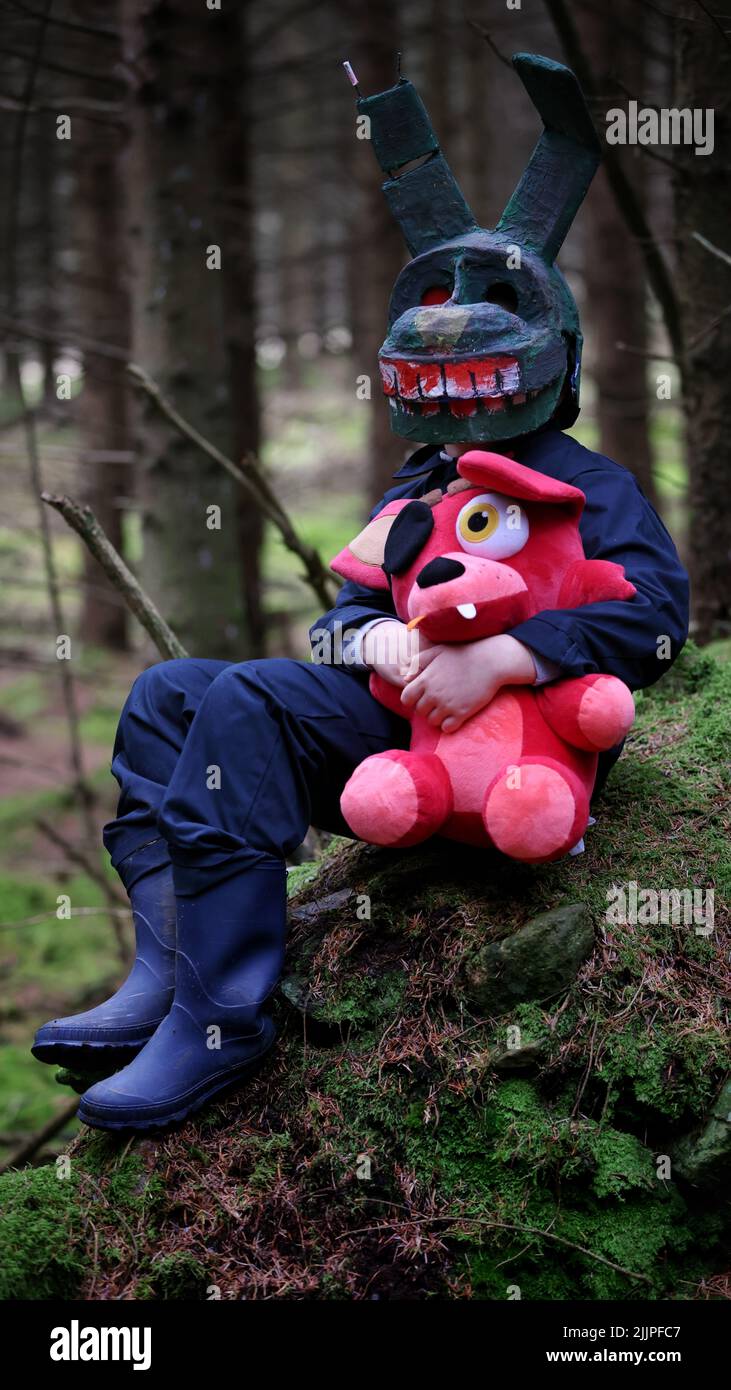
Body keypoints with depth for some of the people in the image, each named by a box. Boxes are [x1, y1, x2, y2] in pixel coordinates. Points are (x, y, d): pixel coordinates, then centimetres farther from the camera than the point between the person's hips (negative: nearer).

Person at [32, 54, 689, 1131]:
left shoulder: (583, 484, 2)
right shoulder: (416, 488, 26)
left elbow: (655, 614, -15)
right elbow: (340, 611, 18)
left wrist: (493, 659, -27)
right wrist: (374, 633, -9)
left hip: (490, 739, -9)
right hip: (390, 716, 9)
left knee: (245, 703, -28)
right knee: (166, 695, 2)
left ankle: (221, 1020, -31)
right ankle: (169, 971, -13)